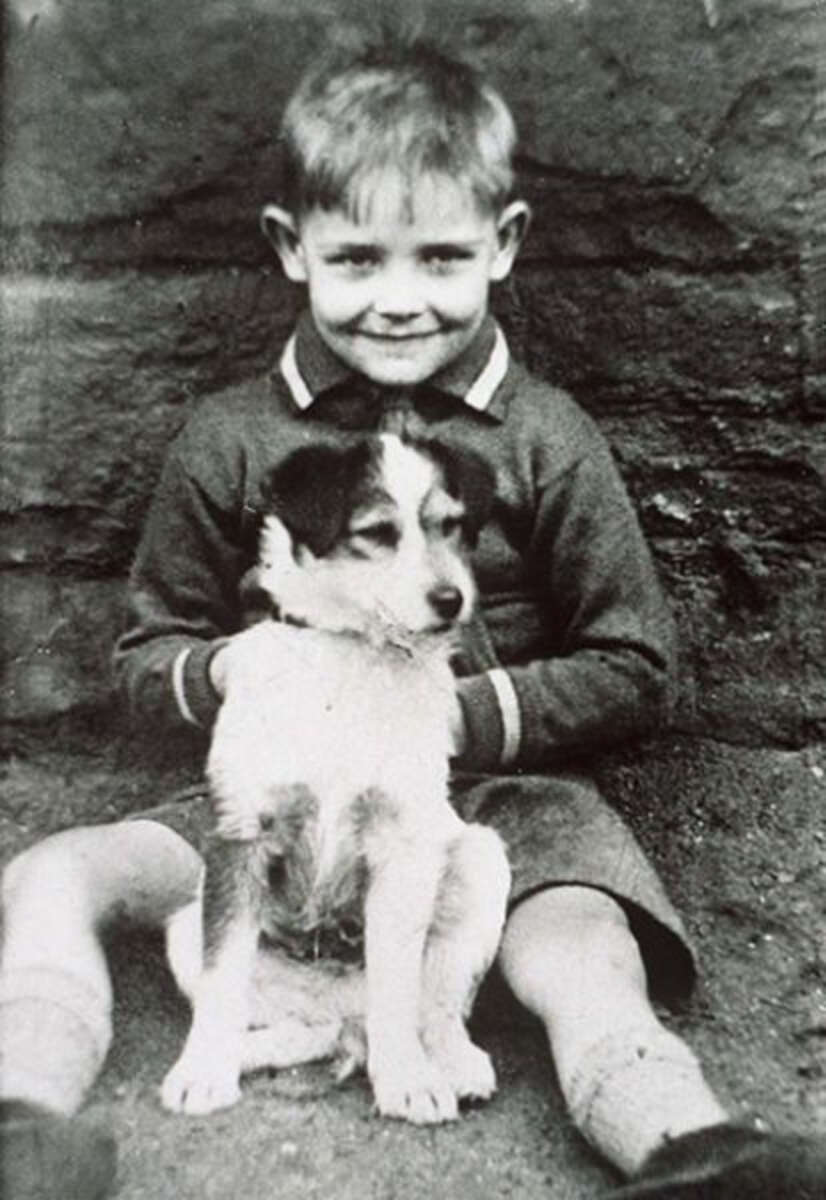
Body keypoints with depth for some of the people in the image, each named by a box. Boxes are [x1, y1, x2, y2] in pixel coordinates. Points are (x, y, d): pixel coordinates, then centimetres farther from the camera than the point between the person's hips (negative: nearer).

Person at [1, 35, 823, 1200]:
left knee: (587, 966, -31)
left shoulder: (545, 440, -3)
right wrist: (233, 668, -15)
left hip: (501, 794, -1)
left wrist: (457, 711, -13)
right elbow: (145, 656, 10)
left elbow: (634, 670, 0)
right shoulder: (230, 441, 1)